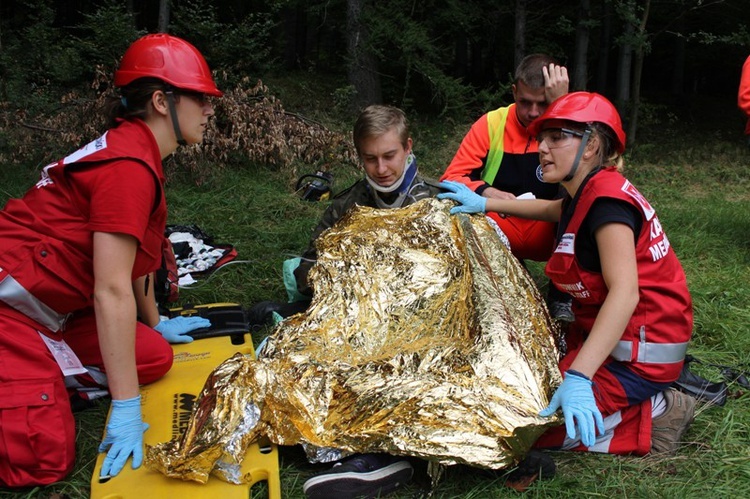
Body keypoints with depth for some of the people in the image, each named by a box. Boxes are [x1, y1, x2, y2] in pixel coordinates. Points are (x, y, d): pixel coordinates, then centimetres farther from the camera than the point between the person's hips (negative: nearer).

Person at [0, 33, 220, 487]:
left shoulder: (134, 147, 8)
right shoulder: (130, 165, -23)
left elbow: (134, 257, 17)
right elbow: (112, 292, -25)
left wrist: (156, 324, 26)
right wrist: (126, 410, -21)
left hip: (49, 306, 10)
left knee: (155, 357, 0)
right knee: (44, 459, -15)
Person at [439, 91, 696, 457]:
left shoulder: (606, 199, -21)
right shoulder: (585, 196, 8)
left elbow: (625, 291, -33)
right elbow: (549, 210, 32)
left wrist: (578, 377, -41)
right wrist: (485, 204, 23)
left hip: (639, 353, -10)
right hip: (608, 335, 10)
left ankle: (651, 416, -2)